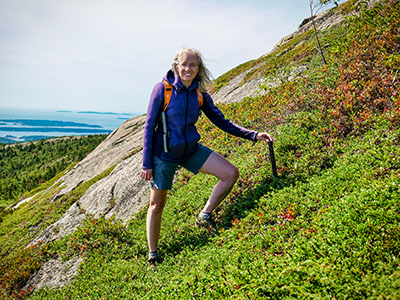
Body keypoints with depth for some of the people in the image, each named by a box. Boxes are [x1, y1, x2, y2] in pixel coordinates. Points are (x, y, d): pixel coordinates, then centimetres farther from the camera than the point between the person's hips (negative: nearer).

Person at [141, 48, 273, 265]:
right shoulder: (162, 89, -15)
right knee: (157, 204, 6)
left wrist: (253, 135, -6)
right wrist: (147, 163, -12)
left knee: (231, 173, -8)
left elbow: (221, 121, 3)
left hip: (191, 149, 5)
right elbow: (149, 126, -11)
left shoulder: (199, 93, -2)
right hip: (164, 153, -4)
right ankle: (153, 255, 26)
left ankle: (204, 216, 9)